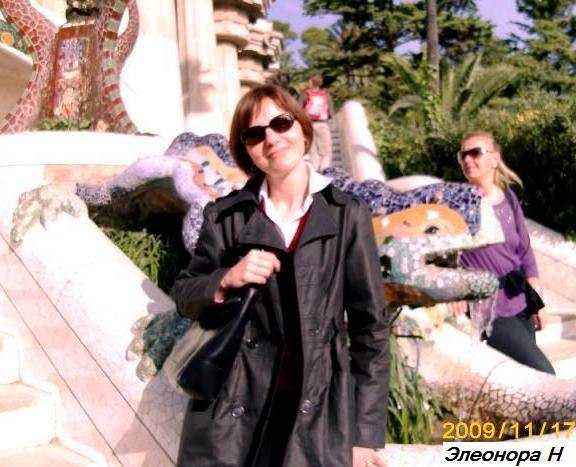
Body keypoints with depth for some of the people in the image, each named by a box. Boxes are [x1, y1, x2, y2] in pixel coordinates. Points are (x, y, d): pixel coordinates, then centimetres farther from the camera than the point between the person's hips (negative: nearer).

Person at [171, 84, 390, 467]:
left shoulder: (348, 215, -2)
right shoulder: (226, 216, 2)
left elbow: (371, 325, -1)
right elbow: (185, 298, 10)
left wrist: (367, 432, -3)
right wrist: (226, 280, -12)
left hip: (318, 410, -1)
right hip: (233, 410, 1)